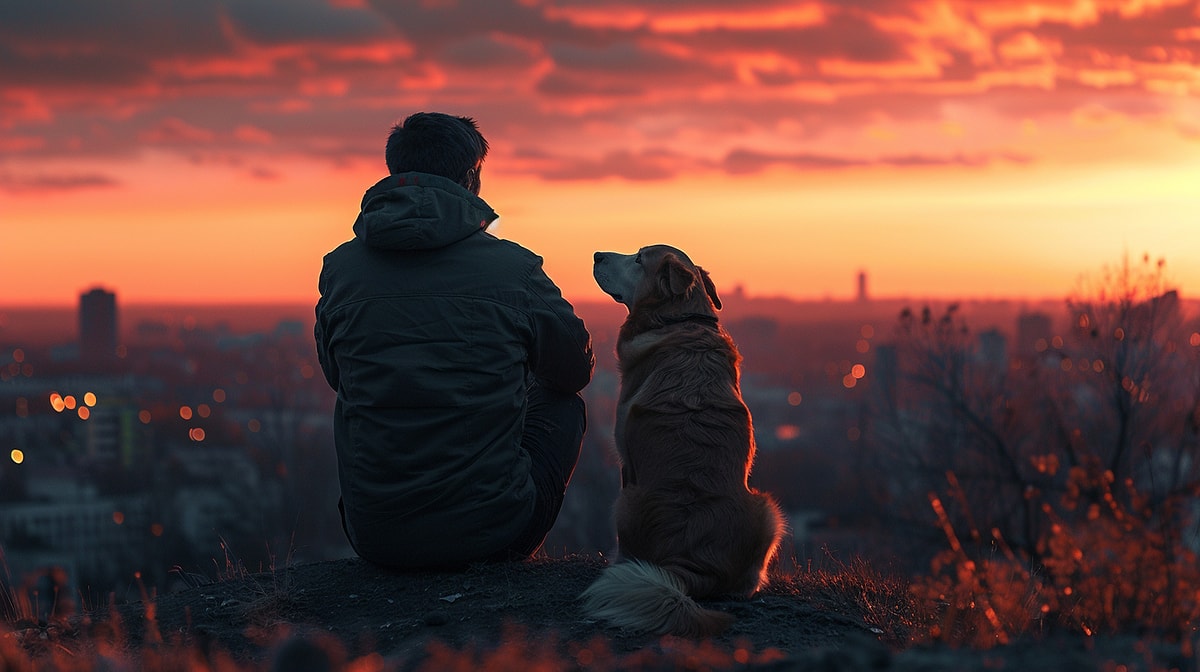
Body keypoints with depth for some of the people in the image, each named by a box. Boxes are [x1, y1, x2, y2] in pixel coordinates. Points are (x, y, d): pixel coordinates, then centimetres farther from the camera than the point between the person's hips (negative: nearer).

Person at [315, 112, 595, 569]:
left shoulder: (340, 268, 0)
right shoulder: (514, 269, -7)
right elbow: (576, 371, 12)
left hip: (375, 541, 3)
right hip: (491, 532, -2)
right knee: (563, 405, 27)